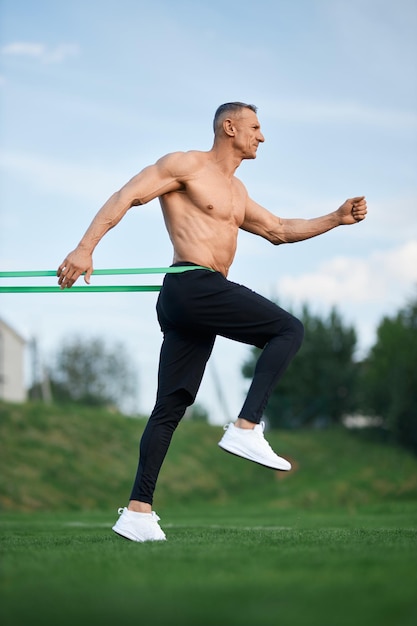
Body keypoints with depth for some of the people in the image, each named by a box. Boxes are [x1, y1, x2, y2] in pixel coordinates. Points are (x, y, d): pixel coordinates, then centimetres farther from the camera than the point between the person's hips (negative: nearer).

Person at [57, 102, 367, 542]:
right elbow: (125, 197, -7)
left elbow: (278, 230, 34)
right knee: (289, 330, -8)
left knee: (171, 406, 4)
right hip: (193, 285, -9)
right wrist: (85, 248, -19)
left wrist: (337, 218, 24)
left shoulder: (235, 192, 27)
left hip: (191, 302, 9)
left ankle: (137, 511, 3)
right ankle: (246, 428, -15)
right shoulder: (188, 165, -1)